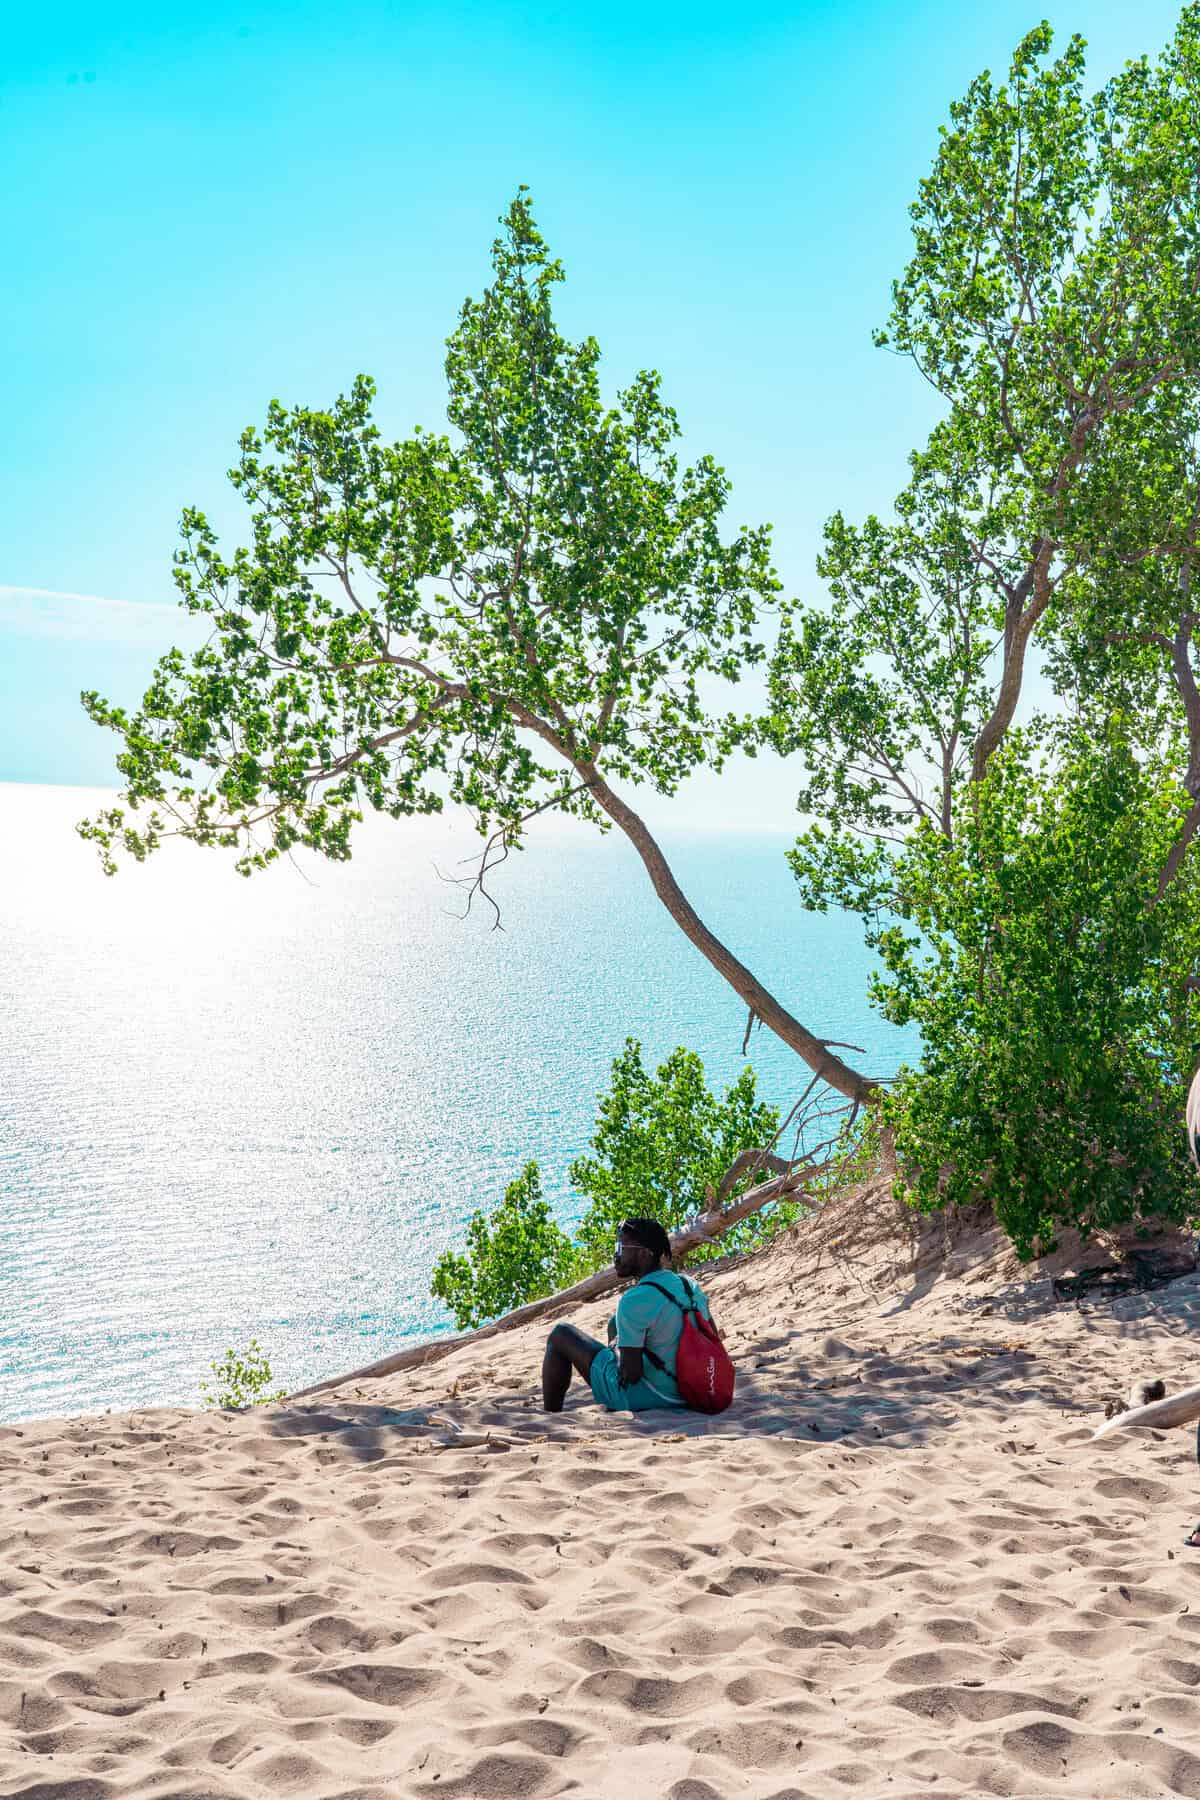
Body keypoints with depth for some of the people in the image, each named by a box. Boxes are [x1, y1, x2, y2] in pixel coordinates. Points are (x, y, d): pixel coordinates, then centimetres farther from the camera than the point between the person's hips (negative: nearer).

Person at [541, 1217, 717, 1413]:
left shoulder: (634, 1300, -22)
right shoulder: (690, 1285, 1)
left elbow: (630, 1374, -22)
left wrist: (619, 1351, -1)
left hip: (645, 1396, -7)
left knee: (560, 1335, 6)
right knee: (615, 1323, 29)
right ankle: (613, 1408, 30)